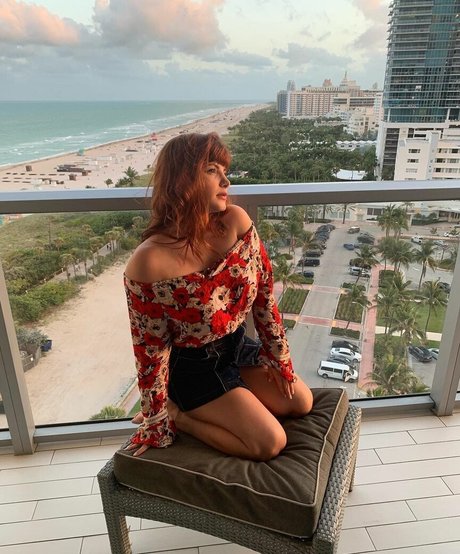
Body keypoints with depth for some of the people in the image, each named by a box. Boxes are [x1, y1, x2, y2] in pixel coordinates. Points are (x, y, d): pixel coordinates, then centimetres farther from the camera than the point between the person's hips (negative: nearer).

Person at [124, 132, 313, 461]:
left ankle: (211, 409, 21)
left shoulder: (236, 221, -17)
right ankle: (180, 415, 8)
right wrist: (157, 420, -7)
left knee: (302, 403, 13)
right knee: (271, 443, -9)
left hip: (237, 347, 6)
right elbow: (151, 347, -19)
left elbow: (264, 291, -5)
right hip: (193, 367, -6)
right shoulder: (149, 262, -30)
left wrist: (278, 355, 2)